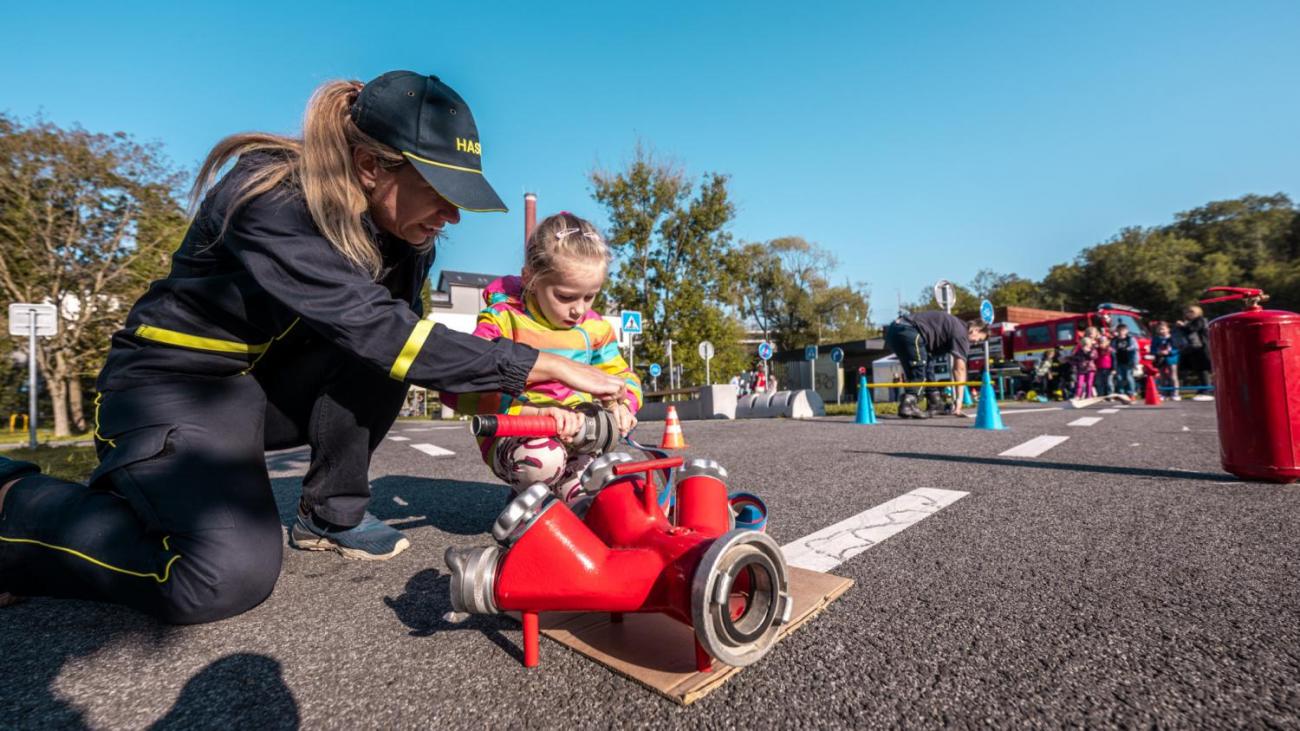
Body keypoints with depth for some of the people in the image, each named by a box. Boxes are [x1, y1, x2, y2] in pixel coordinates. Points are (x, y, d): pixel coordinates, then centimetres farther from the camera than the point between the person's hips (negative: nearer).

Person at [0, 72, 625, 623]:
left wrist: (492, 388, -22)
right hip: (178, 380, -6)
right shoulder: (271, 199, -28)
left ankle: (332, 515, -3)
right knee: (228, 575, -25)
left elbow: (405, 335, -3)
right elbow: (372, 328, -37)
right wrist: (547, 366, -37)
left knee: (378, 360, -21)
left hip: (272, 377, 7)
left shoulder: (394, 228, -7)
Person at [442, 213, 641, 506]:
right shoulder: (504, 319, -13)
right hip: (512, 435, -4)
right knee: (542, 459, -37)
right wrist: (534, 411, -36)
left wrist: (622, 404, -13)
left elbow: (623, 376, 14)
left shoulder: (595, 327, 2)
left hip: (575, 436, 4)